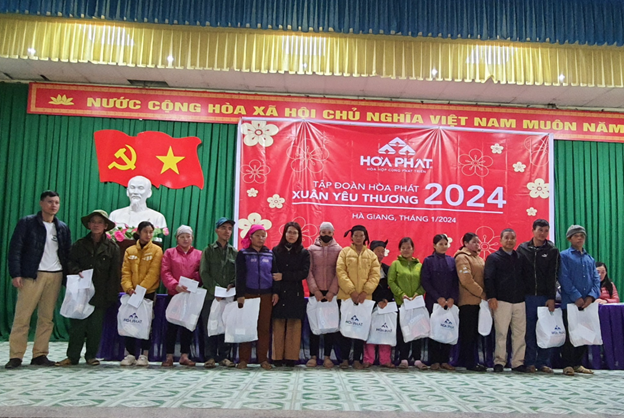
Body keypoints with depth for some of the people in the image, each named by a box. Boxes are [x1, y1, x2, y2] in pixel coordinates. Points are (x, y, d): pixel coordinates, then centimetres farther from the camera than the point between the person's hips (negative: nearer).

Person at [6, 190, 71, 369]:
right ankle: (15, 356, 2)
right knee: (22, 316, -4)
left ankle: (40, 355, 9)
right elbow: (15, 249, -3)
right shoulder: (26, 223, 2)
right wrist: (15, 274, -12)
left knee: (47, 318, 4)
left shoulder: (63, 228, 14)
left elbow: (67, 254, 14)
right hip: (32, 275, -3)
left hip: (55, 276, 4)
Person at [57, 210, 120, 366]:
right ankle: (72, 356, 9)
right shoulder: (80, 244, 11)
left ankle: (91, 356, 16)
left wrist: (111, 295, -4)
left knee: (96, 326, 3)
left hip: (100, 294, -1)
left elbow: (114, 273, 2)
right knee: (77, 324, -1)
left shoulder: (112, 247, 4)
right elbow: (70, 262, 10)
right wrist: (76, 271, -12)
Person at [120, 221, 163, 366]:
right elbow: (125, 272, 3)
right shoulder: (130, 251, 9)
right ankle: (130, 354, 10)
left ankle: (144, 355, 7)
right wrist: (128, 287, -14)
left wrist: (141, 289, -17)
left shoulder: (156, 250, 0)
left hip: (149, 292, -3)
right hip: (132, 294, 3)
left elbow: (153, 273, -9)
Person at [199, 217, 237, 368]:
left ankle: (224, 356, 10)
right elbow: (204, 273, 0)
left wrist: (232, 285, -11)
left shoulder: (234, 252, 13)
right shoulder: (208, 250, 8)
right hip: (211, 295, -1)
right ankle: (210, 357, 7)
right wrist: (214, 289, -11)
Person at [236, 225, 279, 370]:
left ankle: (263, 359, 8)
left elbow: (275, 274, 11)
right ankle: (243, 359, 5)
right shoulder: (243, 254, 4)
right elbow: (240, 275, 0)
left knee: (264, 328, 2)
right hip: (248, 294, -2)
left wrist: (275, 292, 3)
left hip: (266, 295, 2)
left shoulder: (270, 254, 11)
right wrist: (240, 294, -8)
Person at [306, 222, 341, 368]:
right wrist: (315, 290, -10)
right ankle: (313, 356, 8)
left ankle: (327, 356, 9)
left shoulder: (338, 249, 5)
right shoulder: (311, 249, 6)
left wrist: (332, 291, -10)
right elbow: (309, 271, 0)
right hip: (315, 292, 0)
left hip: (331, 293, 0)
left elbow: (339, 272, -2)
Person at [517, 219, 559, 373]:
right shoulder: (522, 248, 5)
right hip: (527, 296, 0)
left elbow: (552, 276, -1)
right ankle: (530, 362, 10)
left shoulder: (552, 251, 5)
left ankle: (543, 362, 12)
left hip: (545, 297, 0)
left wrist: (552, 298, -7)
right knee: (529, 330, 3)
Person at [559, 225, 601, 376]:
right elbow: (564, 278, -9)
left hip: (587, 304, 5)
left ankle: (578, 364, 19)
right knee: (570, 335, -2)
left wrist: (591, 297, -9)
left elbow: (596, 279, 8)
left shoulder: (590, 259, 17)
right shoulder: (564, 256, 1)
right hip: (570, 302, -5)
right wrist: (576, 297, -16)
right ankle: (567, 365, 6)